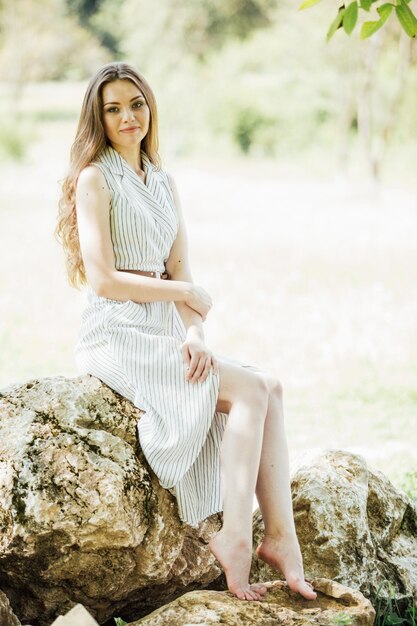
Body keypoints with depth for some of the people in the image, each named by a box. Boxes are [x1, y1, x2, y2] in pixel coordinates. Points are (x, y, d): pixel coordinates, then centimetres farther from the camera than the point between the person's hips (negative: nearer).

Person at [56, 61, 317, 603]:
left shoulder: (164, 182, 17)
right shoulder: (95, 179, -6)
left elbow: (181, 270, 10)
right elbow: (102, 279, -14)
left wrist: (195, 334, -9)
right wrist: (186, 293, -5)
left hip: (165, 334, 7)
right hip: (118, 335, -7)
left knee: (270, 389, -15)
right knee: (250, 391, -21)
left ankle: (280, 534, -19)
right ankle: (235, 537, -18)